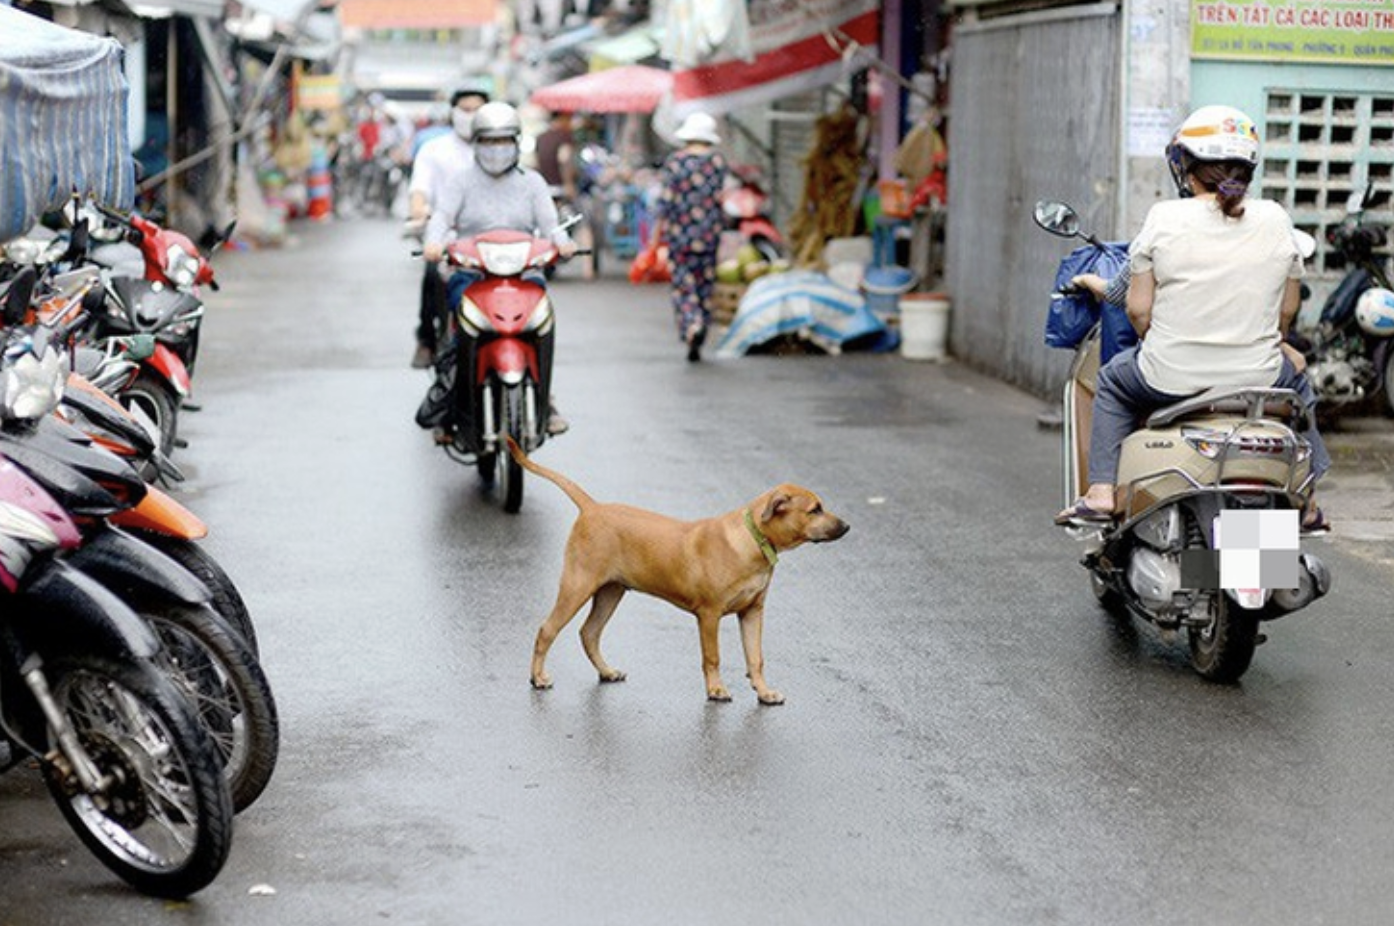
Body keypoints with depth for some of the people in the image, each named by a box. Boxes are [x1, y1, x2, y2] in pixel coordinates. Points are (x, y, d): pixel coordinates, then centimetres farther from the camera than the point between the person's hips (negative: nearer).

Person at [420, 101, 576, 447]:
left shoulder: (532, 182, 15)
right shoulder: (461, 181, 11)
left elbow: (549, 223, 4)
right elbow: (442, 215, -4)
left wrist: (561, 242, -20)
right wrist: (434, 242, -27)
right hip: (469, 272, -1)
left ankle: (542, 399, -18)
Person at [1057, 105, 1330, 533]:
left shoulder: (1165, 218, -8)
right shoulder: (1275, 219, -1)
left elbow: (1138, 308, -5)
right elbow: (1288, 310, 7)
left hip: (1171, 378, -2)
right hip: (1258, 377, 2)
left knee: (1114, 381, 30)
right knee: (1295, 384, 35)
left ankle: (1101, 490, 21)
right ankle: (1305, 503, 34)